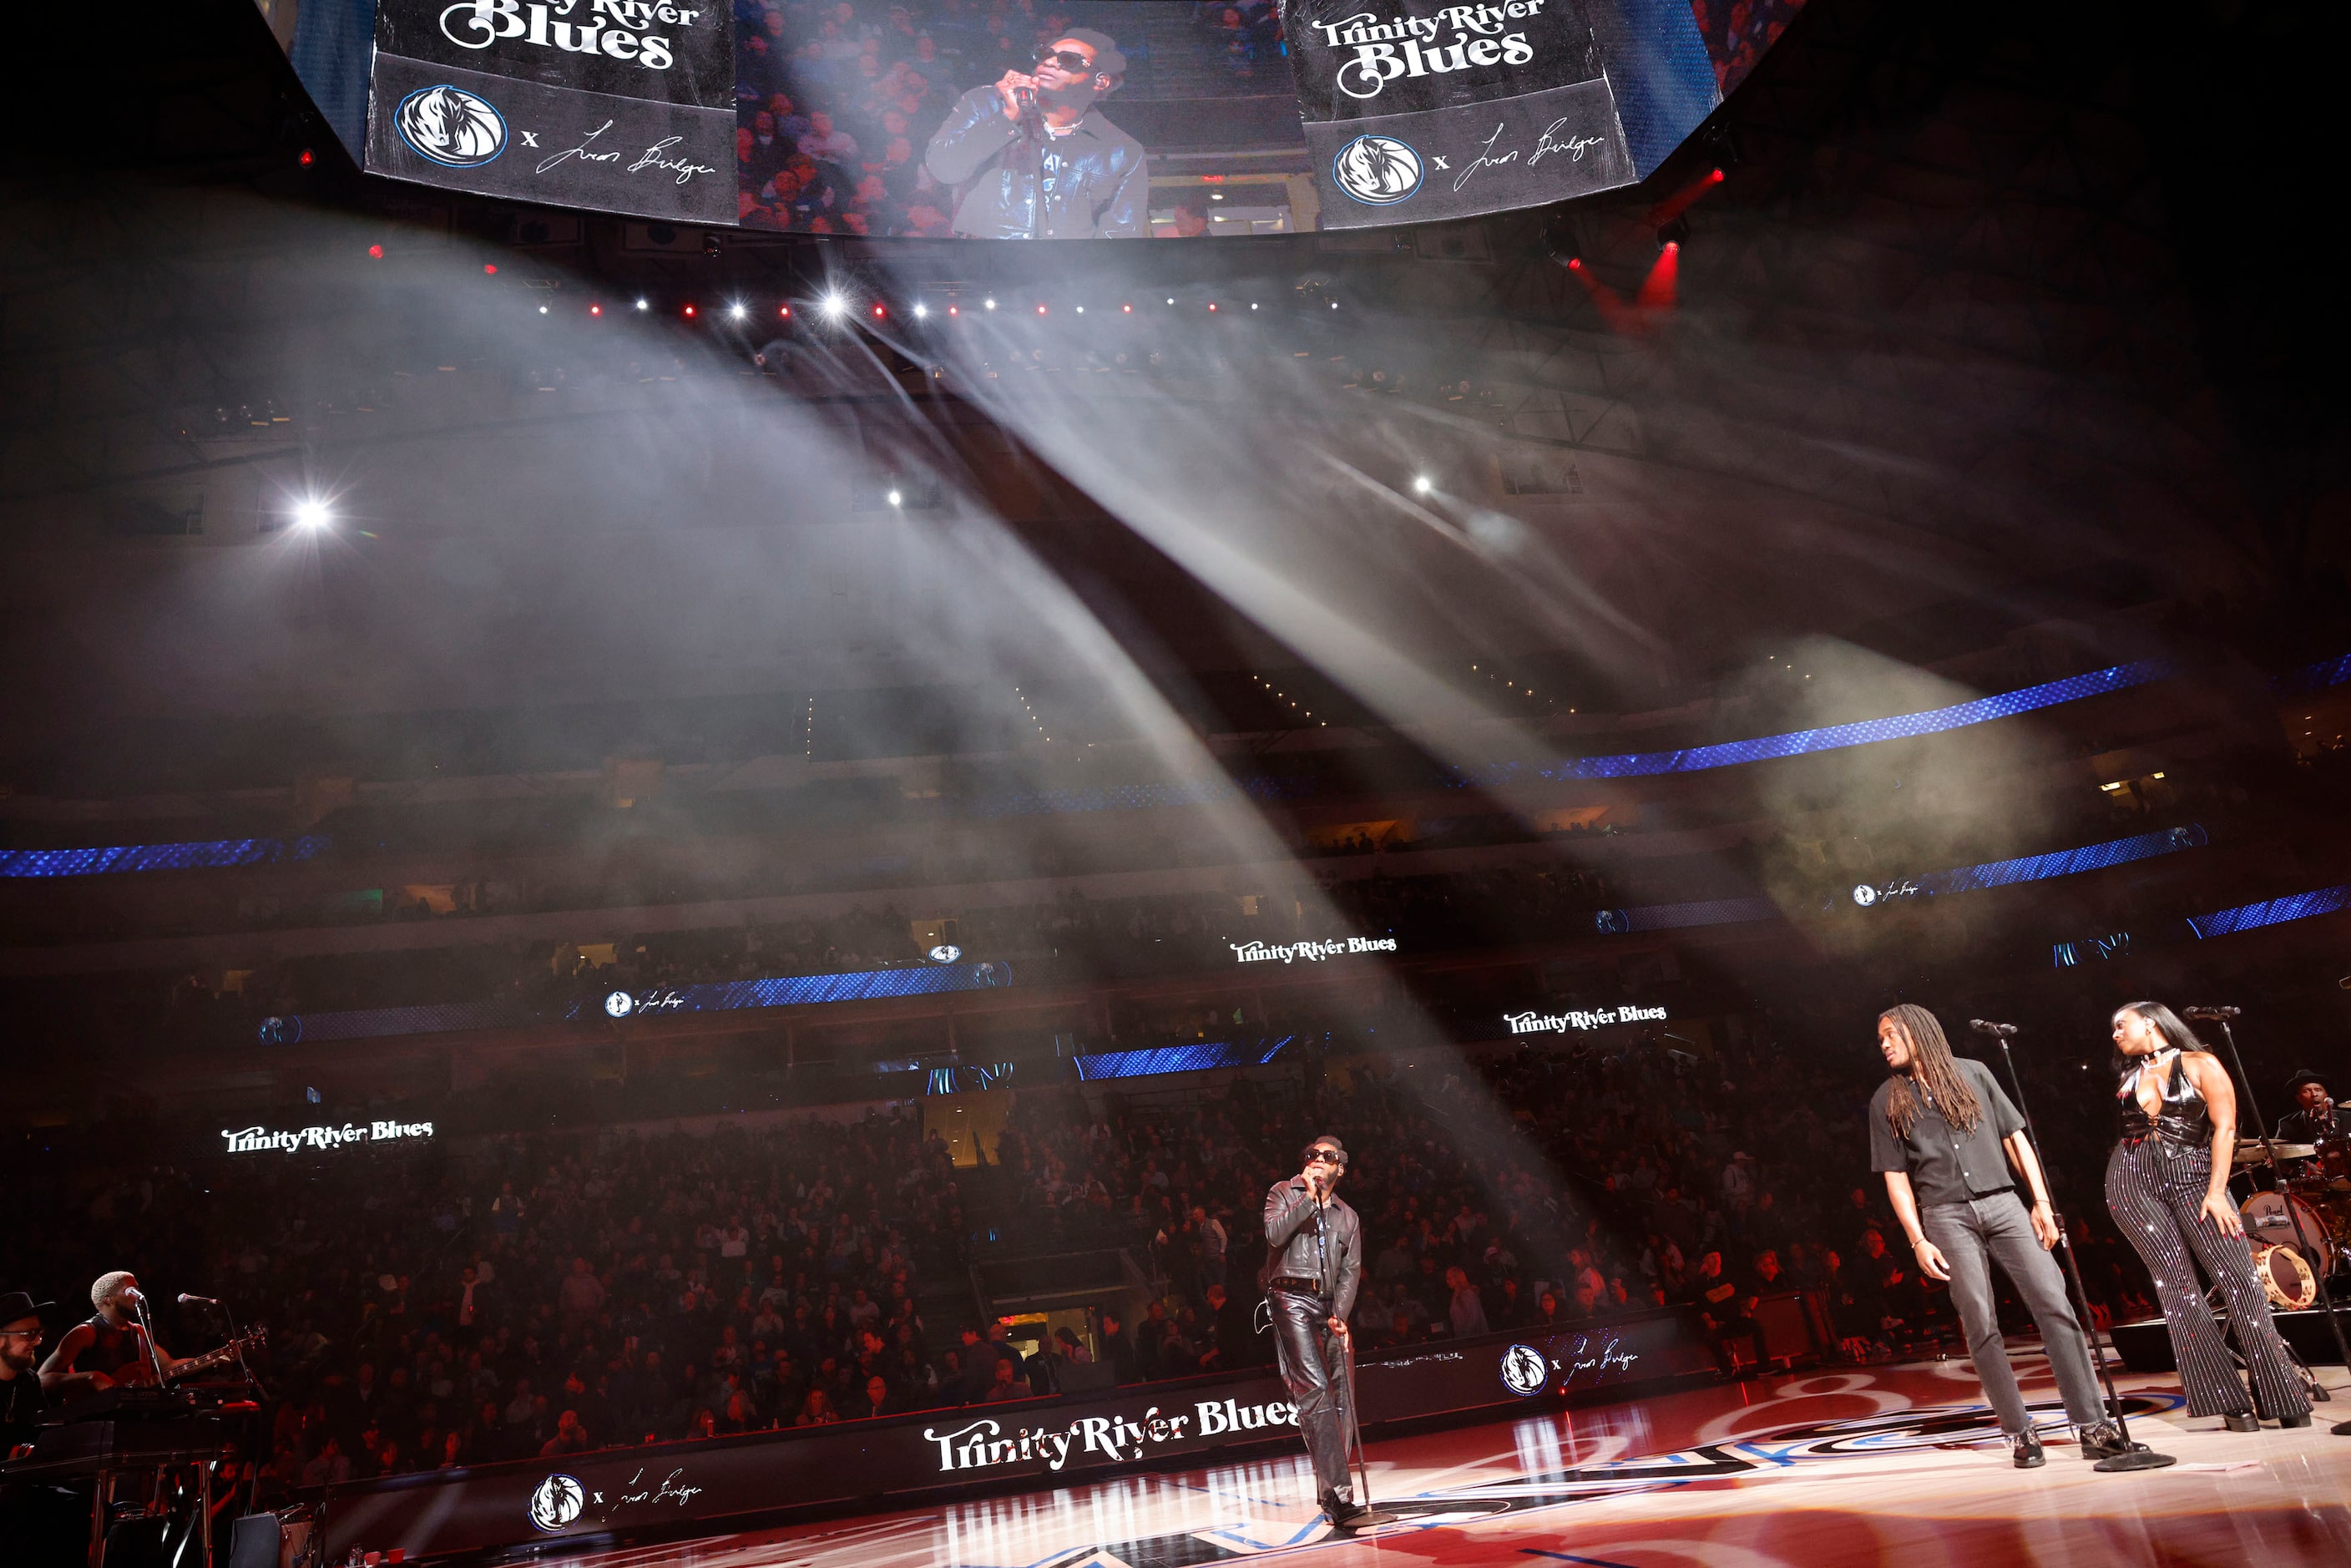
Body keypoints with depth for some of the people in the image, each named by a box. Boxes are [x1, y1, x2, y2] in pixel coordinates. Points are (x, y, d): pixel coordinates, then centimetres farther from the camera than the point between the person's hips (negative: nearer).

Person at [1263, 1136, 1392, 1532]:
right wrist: (1309, 1198, -8)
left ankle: (1331, 1494, 10)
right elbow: (1274, 1234, -11)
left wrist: (1340, 1315, -5)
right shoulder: (1284, 1193, 8)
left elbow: (1351, 1272, 11)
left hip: (1329, 1306, 5)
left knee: (1341, 1398, 0)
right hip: (1291, 1300, -5)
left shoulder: (1348, 1217, 19)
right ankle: (1341, 1500, -24)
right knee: (1315, 1391, -17)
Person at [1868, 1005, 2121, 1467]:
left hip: (2003, 1203, 1)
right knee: (1981, 1326, -6)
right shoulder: (1887, 1101, 9)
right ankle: (2019, 1434, 1)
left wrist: (2041, 1201, 3)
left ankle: (2092, 1425, -5)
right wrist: (1918, 1242, -3)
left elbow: (2015, 1137, 12)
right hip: (1947, 1216, -1)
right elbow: (1896, 1177, 6)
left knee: (2055, 1304, -9)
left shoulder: (1972, 1073, 12)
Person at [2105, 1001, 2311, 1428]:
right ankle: (2230, 1400, -3)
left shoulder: (2201, 1065, 2)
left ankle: (2286, 1400, -8)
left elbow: (2224, 1128, -5)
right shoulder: (2129, 1077, 16)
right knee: (2175, 1281, -6)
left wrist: (2217, 1191, -13)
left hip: (2193, 1178, -3)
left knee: (2238, 1275, -13)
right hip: (2132, 1183, 4)